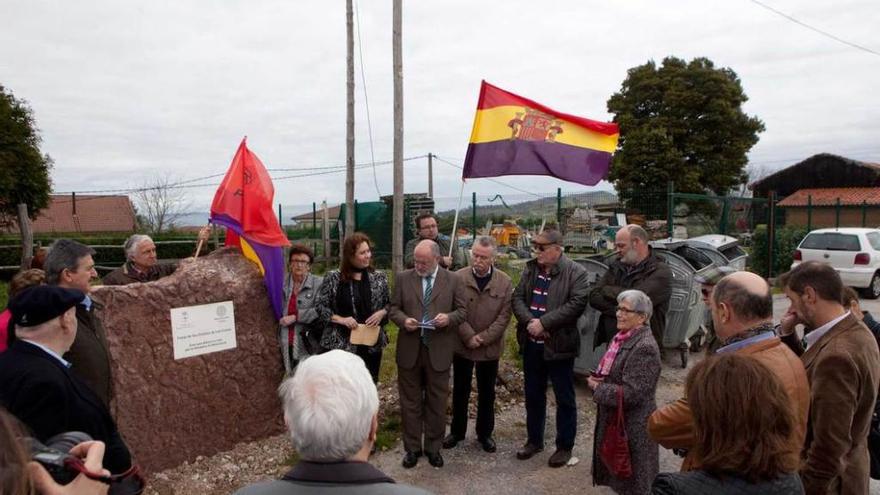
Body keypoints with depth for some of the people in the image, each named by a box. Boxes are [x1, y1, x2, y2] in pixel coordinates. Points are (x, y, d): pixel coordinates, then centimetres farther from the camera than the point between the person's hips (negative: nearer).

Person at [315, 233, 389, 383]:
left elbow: (390, 303, 13)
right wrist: (341, 319, -14)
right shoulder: (333, 278, -4)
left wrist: (382, 313, -8)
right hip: (341, 344, -3)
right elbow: (319, 306, -1)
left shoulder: (379, 277, 4)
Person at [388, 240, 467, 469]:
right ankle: (412, 448, 24)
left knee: (437, 402, 10)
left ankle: (433, 447, 26)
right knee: (410, 402, 10)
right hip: (409, 350, 1)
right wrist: (403, 320, -15)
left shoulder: (452, 280, 1)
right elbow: (393, 308, 6)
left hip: (439, 351, -1)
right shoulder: (403, 278, 3)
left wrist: (449, 318, -17)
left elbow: (462, 310, 4)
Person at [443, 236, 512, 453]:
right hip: (462, 346, 0)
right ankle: (457, 431, 29)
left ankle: (485, 433, 29)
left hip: (490, 348, 0)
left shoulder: (505, 282, -7)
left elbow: (504, 316, -8)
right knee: (460, 391, 13)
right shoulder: (458, 278, -8)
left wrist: (483, 338, -14)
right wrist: (469, 337, -16)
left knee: (487, 393, 14)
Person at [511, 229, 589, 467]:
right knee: (533, 395, 17)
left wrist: (543, 323, -21)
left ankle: (565, 446, 23)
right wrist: (529, 321, -15)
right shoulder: (531, 269, 6)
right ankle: (534, 440, 33)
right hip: (531, 344, 5)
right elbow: (517, 297, 3)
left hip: (559, 345, -5)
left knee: (565, 399, 8)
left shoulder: (576, 273, -11)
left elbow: (576, 304, -20)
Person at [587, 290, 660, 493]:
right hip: (614, 418, 9)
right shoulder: (622, 337, 5)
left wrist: (598, 388, -16)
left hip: (632, 426, -9)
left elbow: (632, 393, -27)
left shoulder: (644, 347, -23)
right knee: (616, 475, 21)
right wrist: (597, 378, -3)